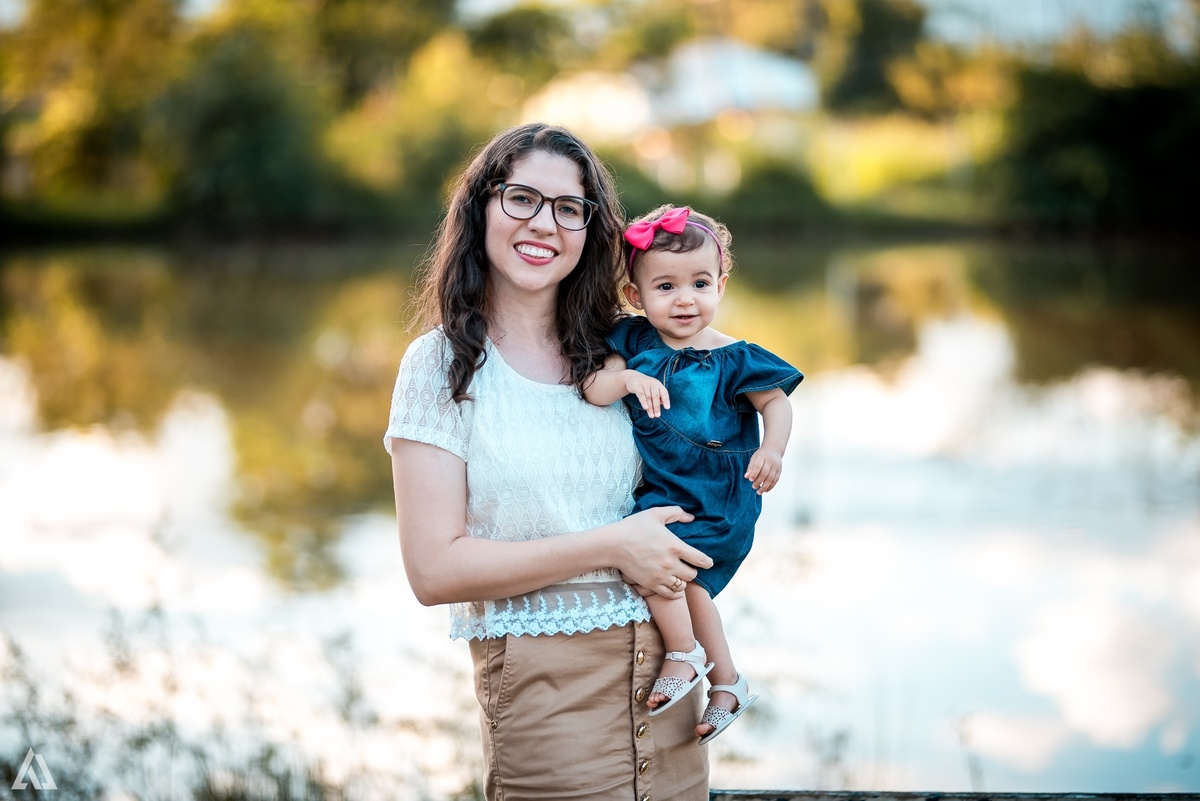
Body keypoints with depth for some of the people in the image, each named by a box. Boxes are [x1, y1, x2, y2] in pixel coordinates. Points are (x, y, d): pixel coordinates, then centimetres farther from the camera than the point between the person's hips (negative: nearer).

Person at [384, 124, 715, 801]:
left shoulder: (614, 352, 8)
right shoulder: (444, 363, -7)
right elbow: (435, 569, -14)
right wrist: (610, 548, -17)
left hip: (662, 667, 5)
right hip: (544, 688, -5)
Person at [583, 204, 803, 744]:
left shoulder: (732, 359, -9)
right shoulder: (634, 341, 0)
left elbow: (775, 401, -1)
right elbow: (594, 390, -9)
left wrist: (772, 448, -19)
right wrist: (628, 379, -30)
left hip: (714, 497, -6)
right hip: (660, 491, 6)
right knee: (686, 586, 15)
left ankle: (684, 656, -7)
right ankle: (726, 681, 31)